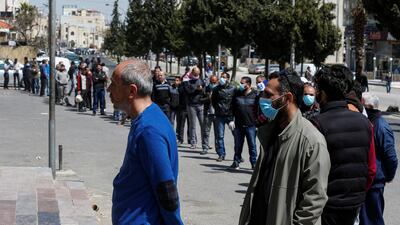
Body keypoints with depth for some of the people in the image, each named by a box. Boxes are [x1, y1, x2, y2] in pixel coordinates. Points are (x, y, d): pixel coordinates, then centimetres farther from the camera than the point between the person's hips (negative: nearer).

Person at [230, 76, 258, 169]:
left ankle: (254, 163, 8)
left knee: (252, 145, 1)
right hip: (238, 125, 3)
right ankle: (236, 161, 20)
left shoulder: (255, 95, -1)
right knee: (238, 145, 9)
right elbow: (232, 108, 10)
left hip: (251, 125, -3)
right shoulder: (237, 94, 7)